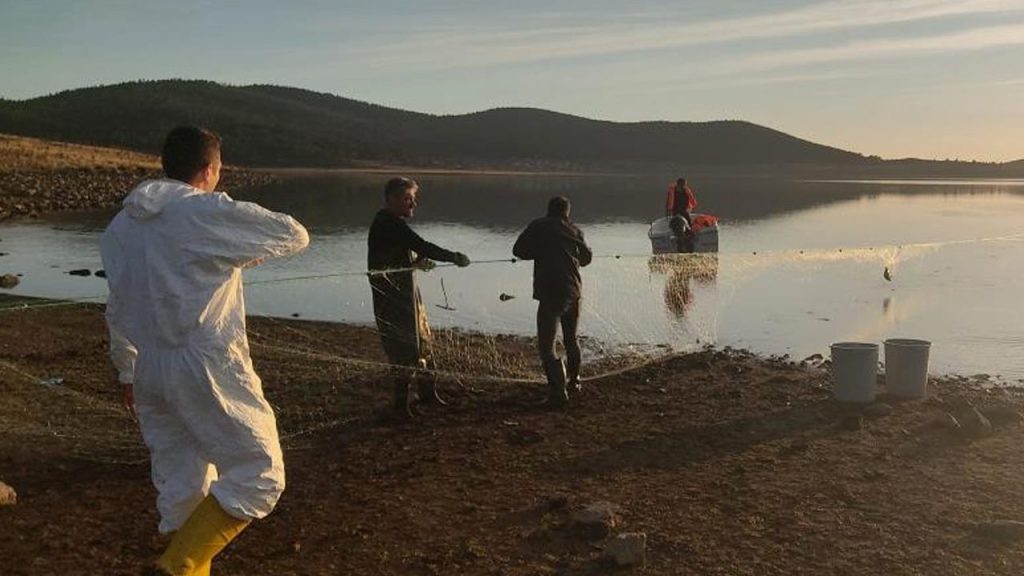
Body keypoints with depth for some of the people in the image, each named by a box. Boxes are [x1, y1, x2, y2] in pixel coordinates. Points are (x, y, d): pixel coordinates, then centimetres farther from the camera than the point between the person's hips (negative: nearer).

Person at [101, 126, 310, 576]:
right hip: (207, 369, -8)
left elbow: (117, 308, 17)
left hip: (149, 370, 8)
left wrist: (127, 372, 26)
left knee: (179, 483, 17)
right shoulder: (210, 213, -11)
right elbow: (294, 235, -3)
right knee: (258, 475, 0)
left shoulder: (123, 225, 11)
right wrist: (244, 252, 15)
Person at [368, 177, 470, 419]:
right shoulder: (390, 224, -18)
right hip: (394, 297, -11)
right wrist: (456, 258, -15)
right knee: (406, 348, -6)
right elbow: (422, 246, -23)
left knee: (422, 341, 18)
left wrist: (417, 261, 1)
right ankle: (401, 403, 3)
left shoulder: (390, 222, 15)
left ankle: (427, 392, 31)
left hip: (406, 293, 11)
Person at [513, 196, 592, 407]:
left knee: (546, 346, -3)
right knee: (571, 338, 25)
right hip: (573, 292, 5)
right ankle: (573, 380, 42)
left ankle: (558, 391, -14)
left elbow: (518, 250, -1)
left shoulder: (538, 226, -2)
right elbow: (586, 257, 19)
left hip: (550, 294, -5)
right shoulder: (574, 231, 8)